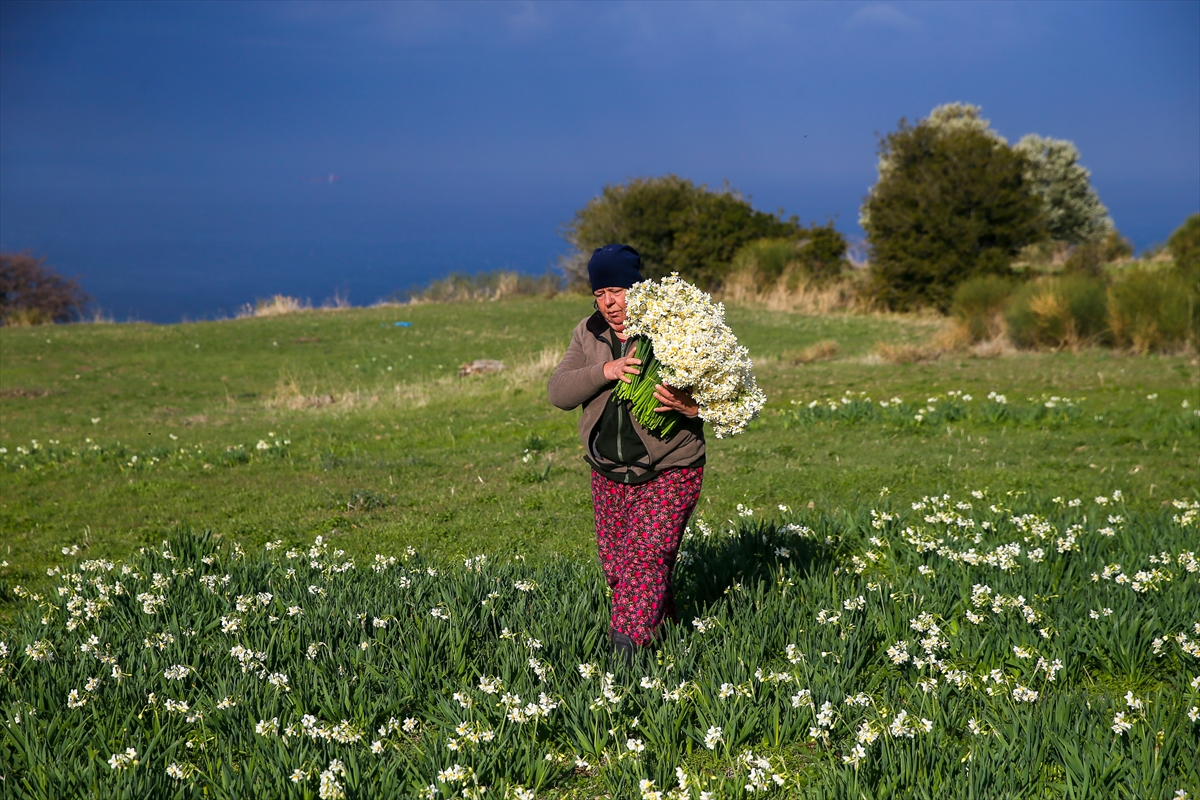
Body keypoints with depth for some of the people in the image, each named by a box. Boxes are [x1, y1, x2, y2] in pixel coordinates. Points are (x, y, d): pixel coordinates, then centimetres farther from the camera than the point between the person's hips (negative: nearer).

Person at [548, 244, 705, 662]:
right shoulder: (588, 334, 6)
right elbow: (559, 392, -4)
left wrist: (690, 406, -28)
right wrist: (606, 371, -21)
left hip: (668, 473, -5)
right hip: (609, 474, 5)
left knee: (645, 560, -16)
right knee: (615, 565, 9)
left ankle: (625, 651, -16)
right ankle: (664, 631, 28)